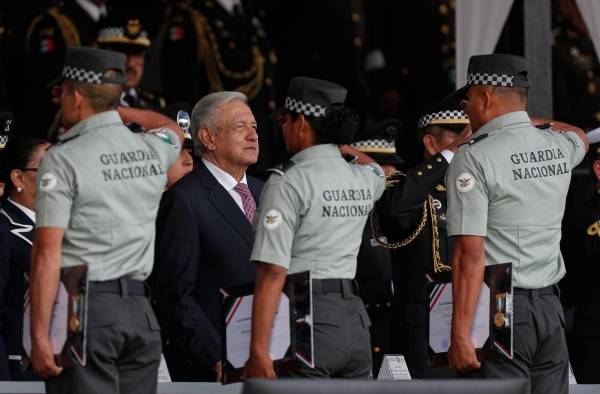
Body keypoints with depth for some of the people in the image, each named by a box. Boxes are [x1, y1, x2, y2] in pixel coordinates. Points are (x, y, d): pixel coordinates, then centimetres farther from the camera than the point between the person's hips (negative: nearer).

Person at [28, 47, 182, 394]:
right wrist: (115, 107, 49)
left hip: (83, 308, -6)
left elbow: (48, 254, -13)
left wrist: (40, 335, -13)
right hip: (140, 311, 6)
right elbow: (174, 129, 39)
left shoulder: (63, 160, -7)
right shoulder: (153, 149, 10)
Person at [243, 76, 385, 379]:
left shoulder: (288, 183, -9)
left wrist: (259, 351, -18)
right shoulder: (364, 178, 11)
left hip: (307, 321, -7)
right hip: (355, 320, 7)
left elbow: (273, 273, -16)